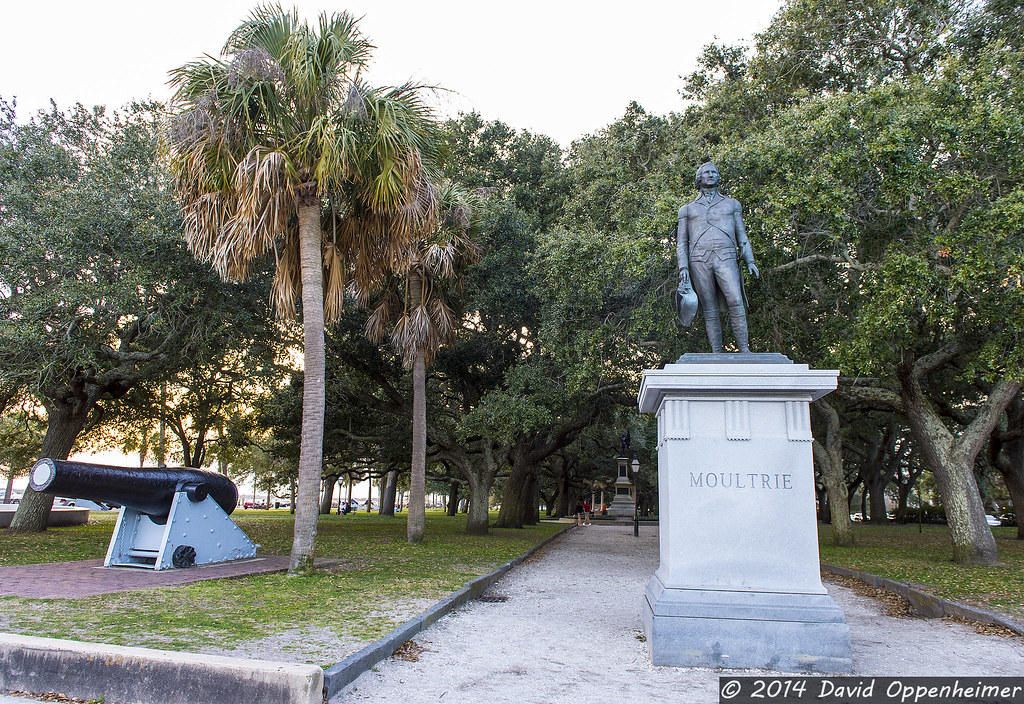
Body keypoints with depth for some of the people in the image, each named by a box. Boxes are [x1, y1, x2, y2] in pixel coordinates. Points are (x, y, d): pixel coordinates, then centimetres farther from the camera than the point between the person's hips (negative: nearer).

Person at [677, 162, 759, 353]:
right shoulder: (687, 209, 21)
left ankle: (744, 349, -18)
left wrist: (749, 261, 8)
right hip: (699, 260, 0)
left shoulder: (732, 204, 24)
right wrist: (683, 267, 0)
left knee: (735, 301, -20)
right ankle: (717, 352, -2)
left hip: (726, 258, 0)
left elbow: (742, 235, 21)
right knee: (710, 310, -4)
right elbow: (681, 242, 15)